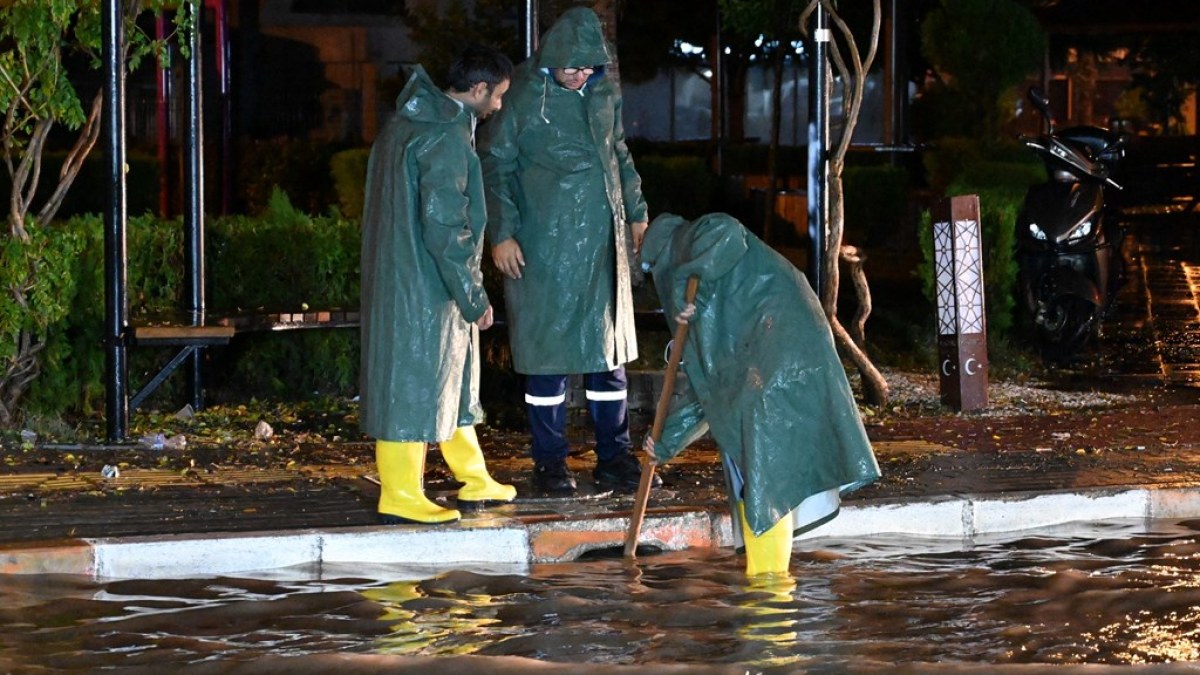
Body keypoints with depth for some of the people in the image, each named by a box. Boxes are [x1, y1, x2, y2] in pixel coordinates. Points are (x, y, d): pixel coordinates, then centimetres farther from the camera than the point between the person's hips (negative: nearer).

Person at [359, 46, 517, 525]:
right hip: (424, 287, -10)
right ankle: (401, 498, 1)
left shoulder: (405, 124, 12)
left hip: (396, 277, 10)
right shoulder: (447, 137, -19)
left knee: (453, 382, 17)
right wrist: (474, 297, -16)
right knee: (414, 382, -4)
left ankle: (475, 482, 26)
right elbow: (444, 227, -23)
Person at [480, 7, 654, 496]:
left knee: (609, 348, 9)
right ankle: (549, 462, 8)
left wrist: (636, 213, 21)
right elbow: (495, 165, -7)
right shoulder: (525, 98, -9)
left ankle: (613, 457, 16)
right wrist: (501, 234, -12)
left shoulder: (605, 96, 7)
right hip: (543, 249, -5)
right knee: (549, 350, 0)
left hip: (604, 245, 6)